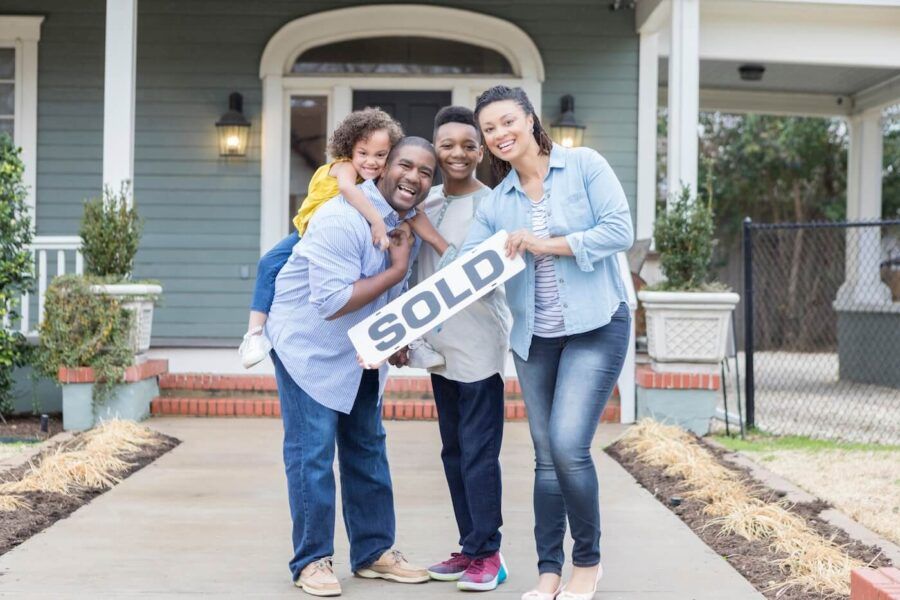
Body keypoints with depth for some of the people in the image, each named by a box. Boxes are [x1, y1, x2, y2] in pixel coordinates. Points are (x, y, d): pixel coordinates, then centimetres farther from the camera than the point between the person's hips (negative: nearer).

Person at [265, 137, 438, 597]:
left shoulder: (407, 218, -1)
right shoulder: (342, 219, -28)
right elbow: (332, 303, -31)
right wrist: (396, 270, -25)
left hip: (360, 352, 8)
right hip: (309, 347, -8)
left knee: (367, 451, 13)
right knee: (312, 455, -5)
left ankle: (374, 552, 23)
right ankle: (312, 560, 8)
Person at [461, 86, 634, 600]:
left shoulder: (584, 165, -3)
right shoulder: (496, 202, 8)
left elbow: (620, 230, -11)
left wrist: (550, 244, -15)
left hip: (596, 327, -5)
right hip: (534, 338, 5)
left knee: (568, 446, -14)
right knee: (546, 457, 8)